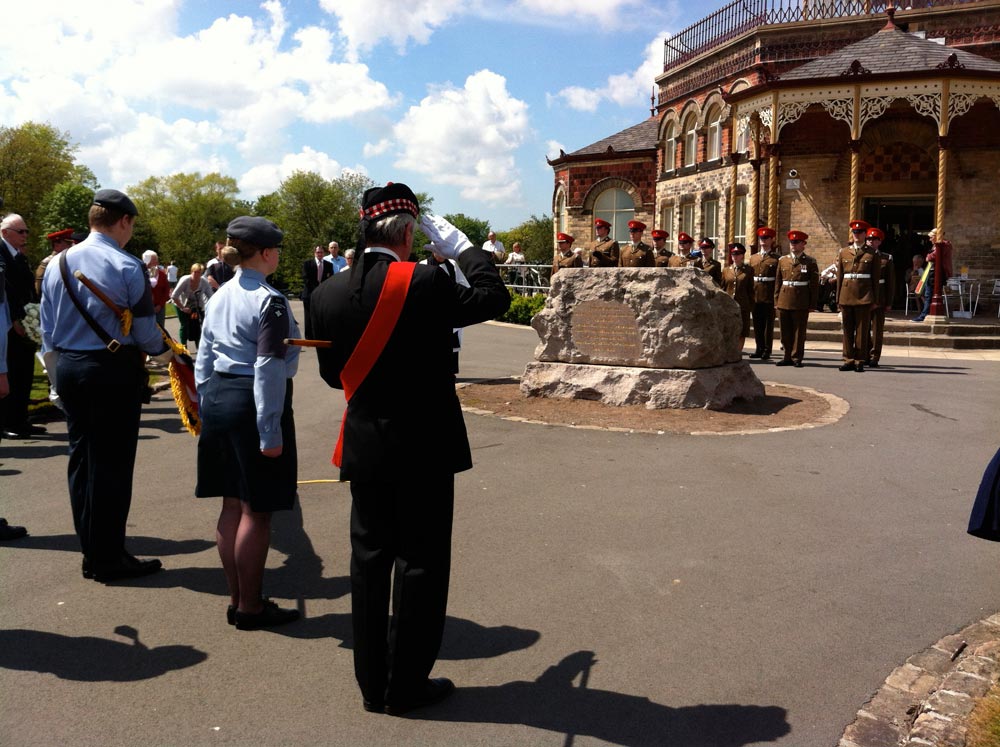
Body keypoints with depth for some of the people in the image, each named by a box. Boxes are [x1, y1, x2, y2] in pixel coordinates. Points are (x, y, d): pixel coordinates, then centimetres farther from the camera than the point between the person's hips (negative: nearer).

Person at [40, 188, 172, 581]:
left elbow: (47, 325, 11)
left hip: (68, 369, 7)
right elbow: (144, 329, -9)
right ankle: (108, 559, 8)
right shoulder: (127, 267, -12)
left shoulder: (59, 262, 7)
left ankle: (91, 553, 22)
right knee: (111, 465, 1)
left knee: (81, 460, 13)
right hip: (114, 371, -6)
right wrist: (164, 352, 10)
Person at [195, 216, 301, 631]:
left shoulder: (218, 298, 12)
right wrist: (270, 433, -17)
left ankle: (236, 599, 24)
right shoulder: (269, 301, -14)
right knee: (256, 511, 1)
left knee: (232, 504, 14)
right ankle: (250, 607, 10)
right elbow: (269, 370, -18)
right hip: (252, 405, -9)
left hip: (218, 399, 9)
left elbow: (204, 361, 16)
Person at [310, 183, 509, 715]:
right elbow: (494, 298, -2)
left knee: (369, 560, 14)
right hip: (425, 448, -5)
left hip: (364, 449, 5)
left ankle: (372, 685, 25)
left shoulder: (327, 295, -3)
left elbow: (332, 374, 7)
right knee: (420, 563, 7)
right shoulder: (426, 284, -17)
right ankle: (406, 686, 17)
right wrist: (460, 246, 6)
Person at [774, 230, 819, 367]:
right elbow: (777, 282, 13)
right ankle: (788, 357, 17)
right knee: (785, 331, 8)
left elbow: (814, 284, 0)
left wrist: (812, 304, -5)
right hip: (784, 302, 3)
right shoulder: (783, 261, 12)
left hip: (801, 303, -3)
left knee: (799, 331, 1)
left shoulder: (810, 262, 2)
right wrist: (776, 301, 7)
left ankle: (797, 358, 9)